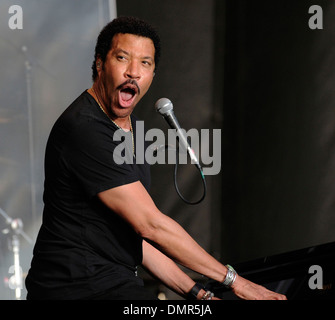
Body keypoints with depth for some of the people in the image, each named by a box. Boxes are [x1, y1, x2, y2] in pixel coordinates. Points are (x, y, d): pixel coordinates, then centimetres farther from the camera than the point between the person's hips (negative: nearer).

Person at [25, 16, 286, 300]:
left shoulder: (129, 126, 13)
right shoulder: (84, 129, -17)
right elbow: (151, 224, -18)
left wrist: (196, 293, 9)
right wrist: (232, 279, -11)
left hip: (118, 283, 9)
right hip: (77, 288, -9)